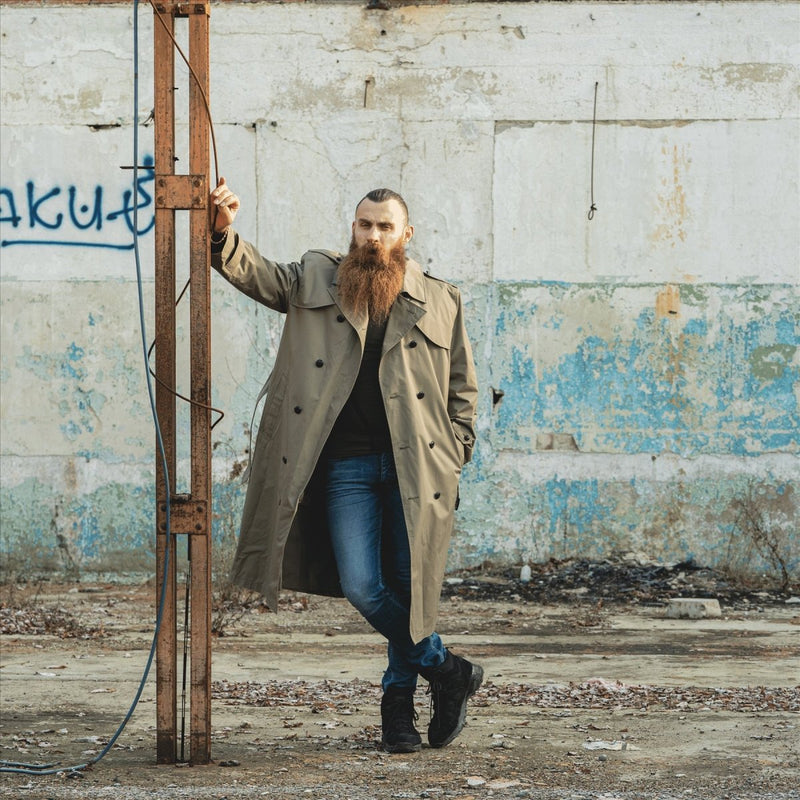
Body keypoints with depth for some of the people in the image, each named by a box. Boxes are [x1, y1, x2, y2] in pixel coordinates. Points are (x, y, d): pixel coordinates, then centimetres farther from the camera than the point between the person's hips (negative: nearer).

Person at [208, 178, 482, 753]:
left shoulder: (440, 301, 10)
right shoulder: (316, 281, 11)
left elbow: (462, 389, 14)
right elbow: (255, 273, -1)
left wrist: (453, 461, 4)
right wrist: (224, 234, -22)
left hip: (415, 467, 0)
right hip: (347, 465, 0)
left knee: (409, 588, 2)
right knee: (361, 587, -10)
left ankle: (399, 702, 20)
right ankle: (447, 671, 11)